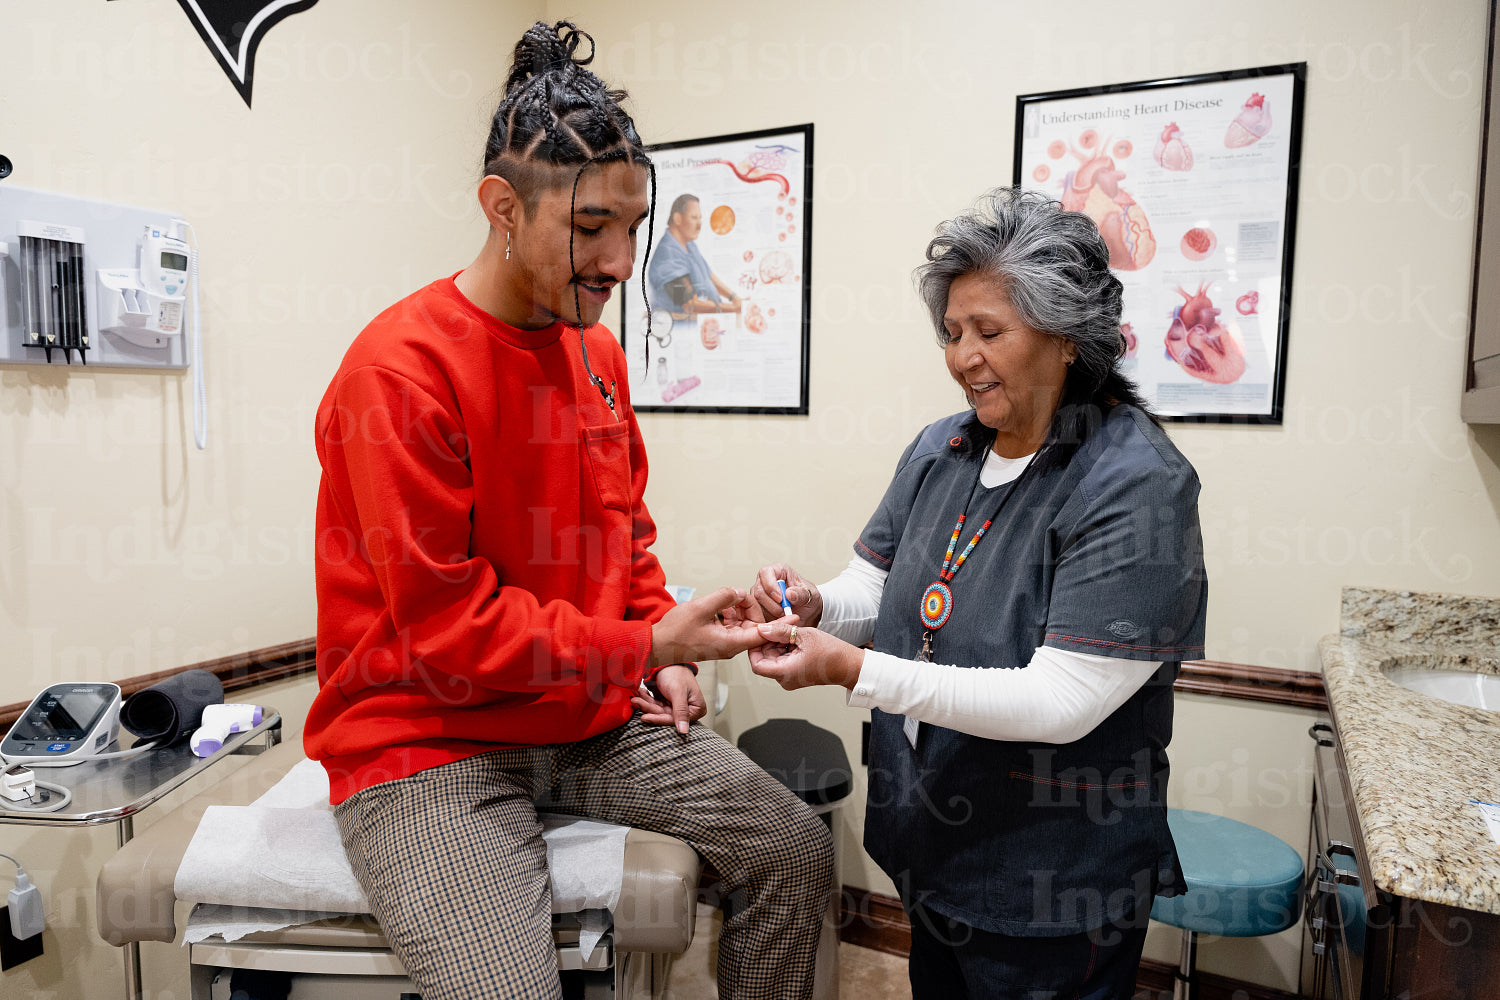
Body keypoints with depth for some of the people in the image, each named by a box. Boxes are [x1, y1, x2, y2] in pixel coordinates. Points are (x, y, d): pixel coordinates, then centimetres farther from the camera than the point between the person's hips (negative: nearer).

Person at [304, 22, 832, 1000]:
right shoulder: (400, 369, -18)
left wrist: (664, 651, 2)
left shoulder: (599, 350, 6)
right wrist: (649, 642, -21)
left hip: (596, 715, 7)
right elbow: (444, 625, -19)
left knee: (797, 849, 1)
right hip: (432, 740, -6)